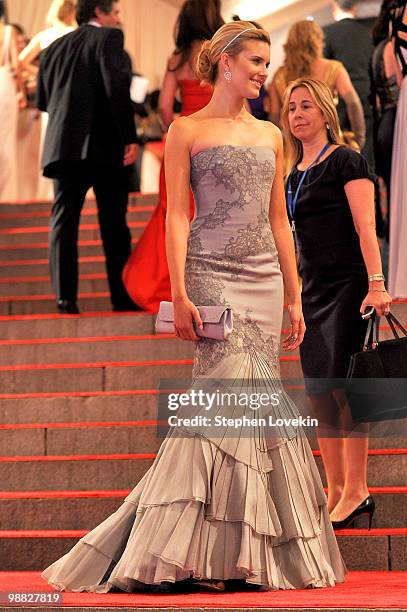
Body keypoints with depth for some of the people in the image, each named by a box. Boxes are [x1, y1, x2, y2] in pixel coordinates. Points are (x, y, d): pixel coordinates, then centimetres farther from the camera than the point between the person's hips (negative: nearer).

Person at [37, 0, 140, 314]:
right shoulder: (109, 38, -1)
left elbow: (43, 101, 17)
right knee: (114, 223, 4)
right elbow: (117, 86, -14)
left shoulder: (54, 48, 16)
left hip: (63, 146, 4)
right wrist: (129, 136, -14)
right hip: (105, 146, -4)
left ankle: (66, 296, -9)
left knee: (64, 220, 1)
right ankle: (122, 296, 3)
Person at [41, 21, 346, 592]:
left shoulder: (270, 136, 16)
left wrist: (295, 297, 14)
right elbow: (177, 216, -3)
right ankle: (217, 555, -12)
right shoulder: (187, 130, 2)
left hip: (264, 280, 5)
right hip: (212, 274, -5)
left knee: (252, 405, -1)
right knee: (236, 394, -15)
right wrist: (179, 294, -12)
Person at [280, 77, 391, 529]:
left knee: (340, 383, -11)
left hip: (346, 284, -7)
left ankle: (355, 492, -5)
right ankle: (335, 492, 11)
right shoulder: (294, 176, 16)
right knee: (319, 392, 5)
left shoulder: (345, 161, -5)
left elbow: (365, 227, -13)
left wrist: (376, 283, -22)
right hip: (312, 289, 8)